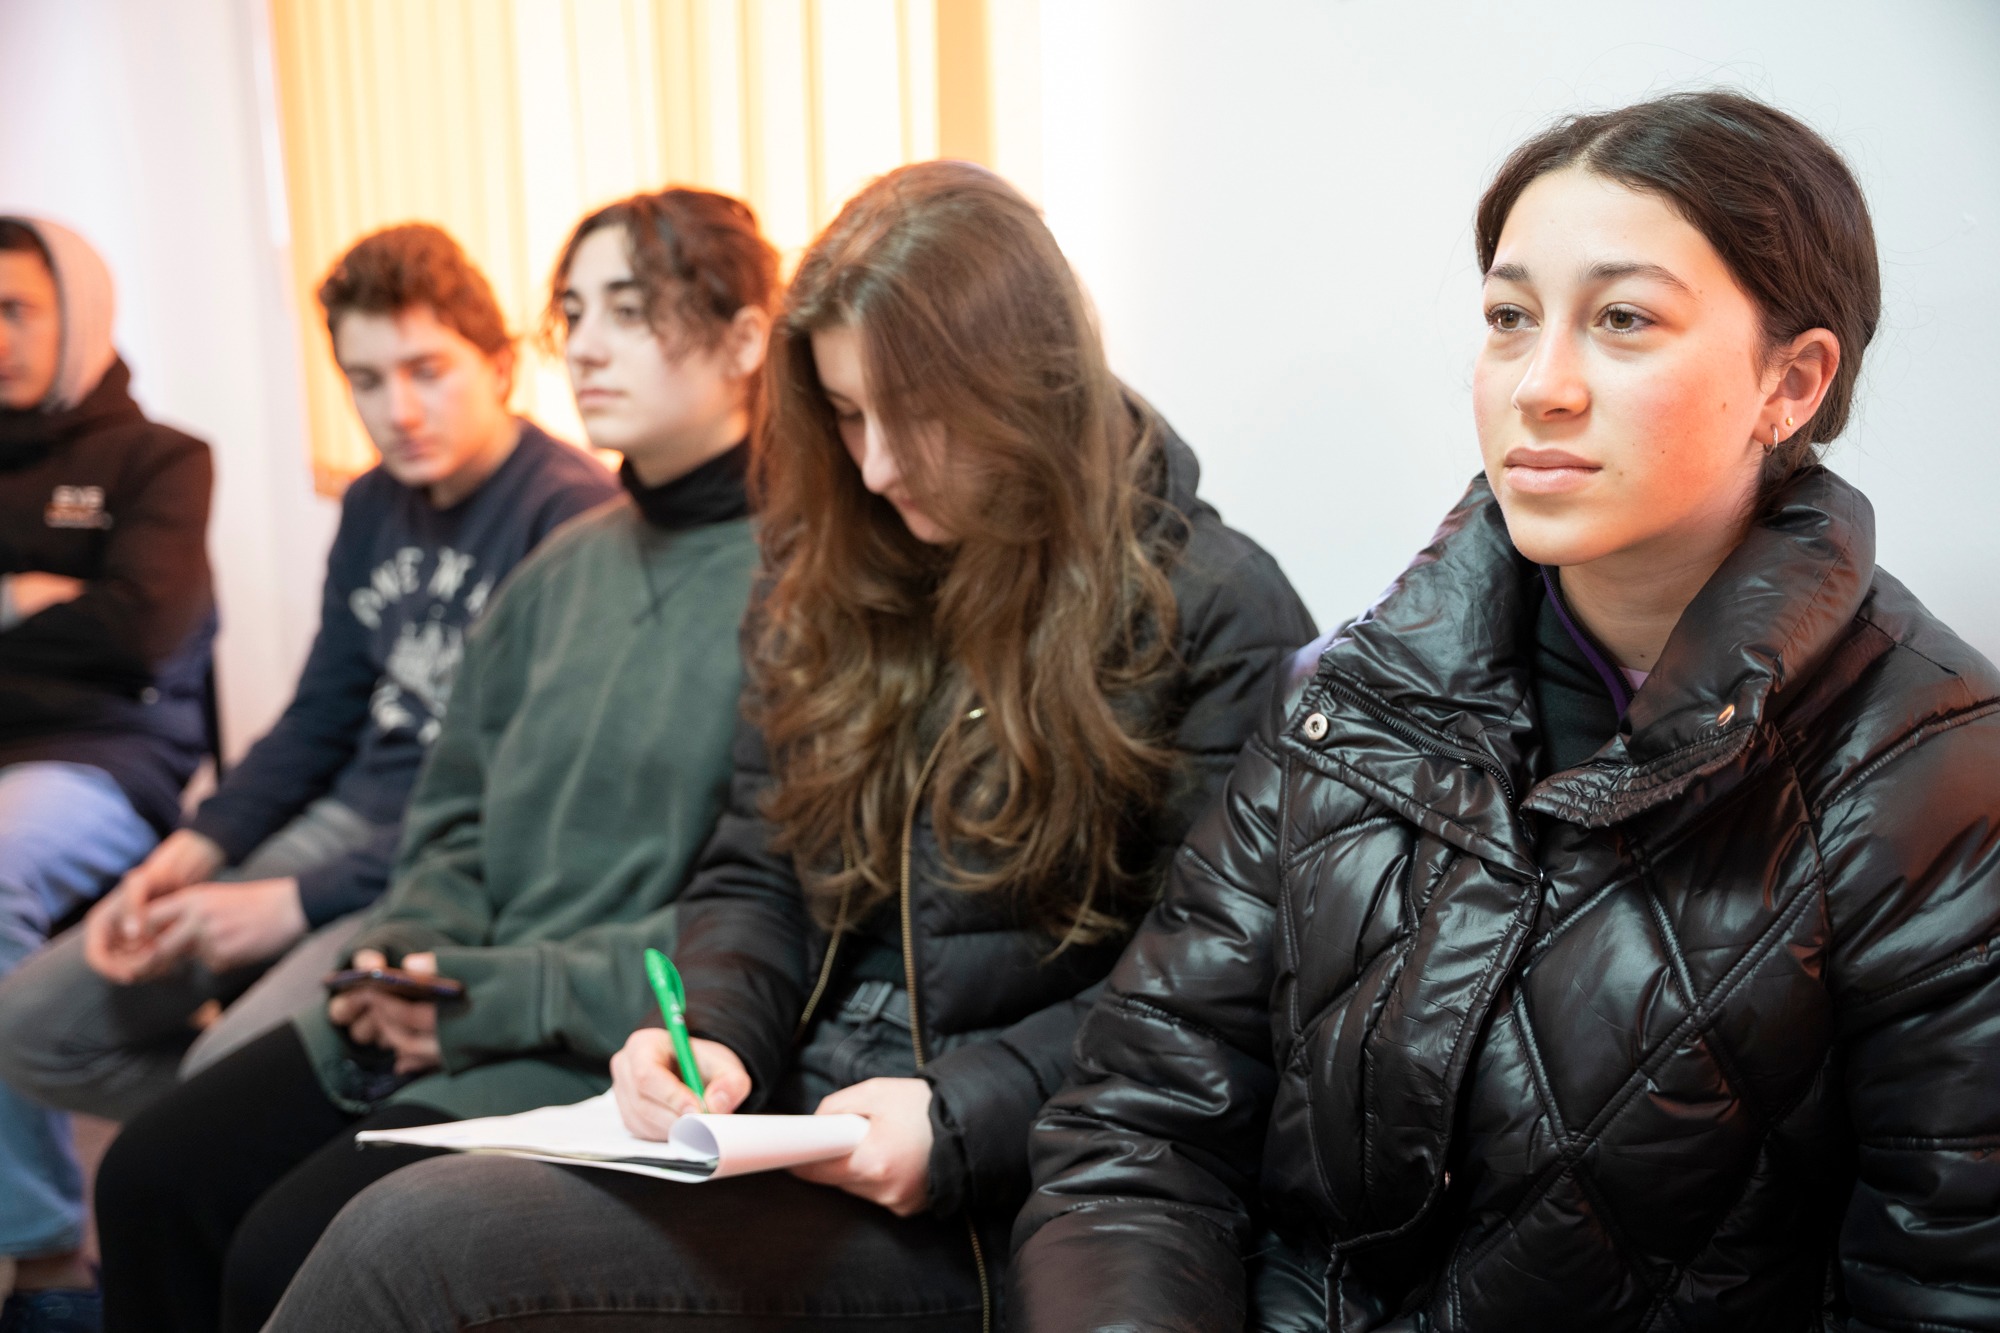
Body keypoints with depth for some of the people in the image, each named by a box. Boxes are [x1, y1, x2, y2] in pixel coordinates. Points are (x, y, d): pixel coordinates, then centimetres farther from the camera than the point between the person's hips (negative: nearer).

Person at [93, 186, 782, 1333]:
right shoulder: (567, 568, 13)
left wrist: (505, 991, -17)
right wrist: (409, 948, -3)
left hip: (617, 1049, -7)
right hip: (459, 1015, 8)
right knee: (154, 1177, 1)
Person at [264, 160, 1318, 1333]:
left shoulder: (1214, 617, -7)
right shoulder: (831, 578, 11)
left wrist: (965, 1114, -19)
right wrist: (716, 1036, -4)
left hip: (985, 1206, -5)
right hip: (783, 1135, 6)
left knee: (415, 1238, -23)